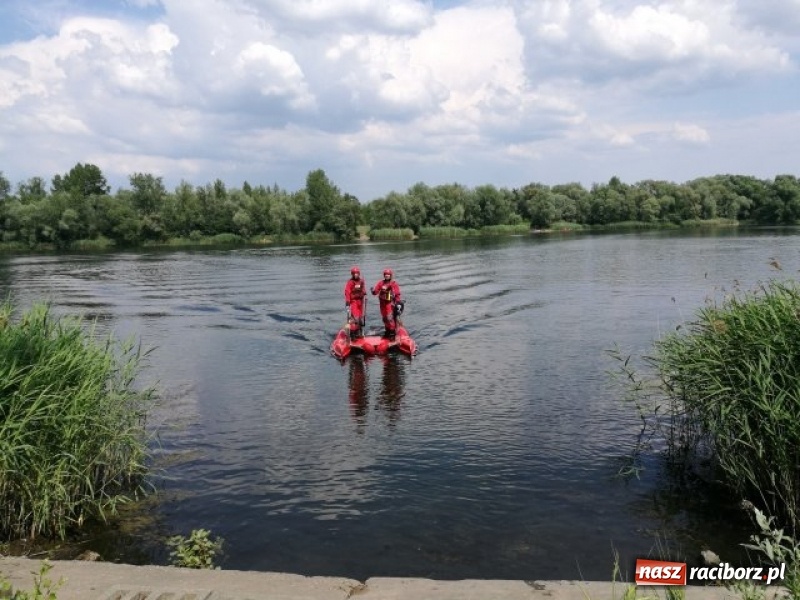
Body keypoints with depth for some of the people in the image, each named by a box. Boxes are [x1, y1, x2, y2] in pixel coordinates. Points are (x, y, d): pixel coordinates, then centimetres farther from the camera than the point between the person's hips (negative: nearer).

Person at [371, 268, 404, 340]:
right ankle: (387, 331, 28)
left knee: (390, 318, -15)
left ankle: (392, 332, -10)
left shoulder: (394, 284, -3)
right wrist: (374, 291, -21)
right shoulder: (381, 283, 6)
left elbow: (397, 294, -4)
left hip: (390, 303, -5)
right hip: (383, 303, 5)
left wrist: (398, 303, -10)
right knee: (385, 318, 14)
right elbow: (375, 291, 2)